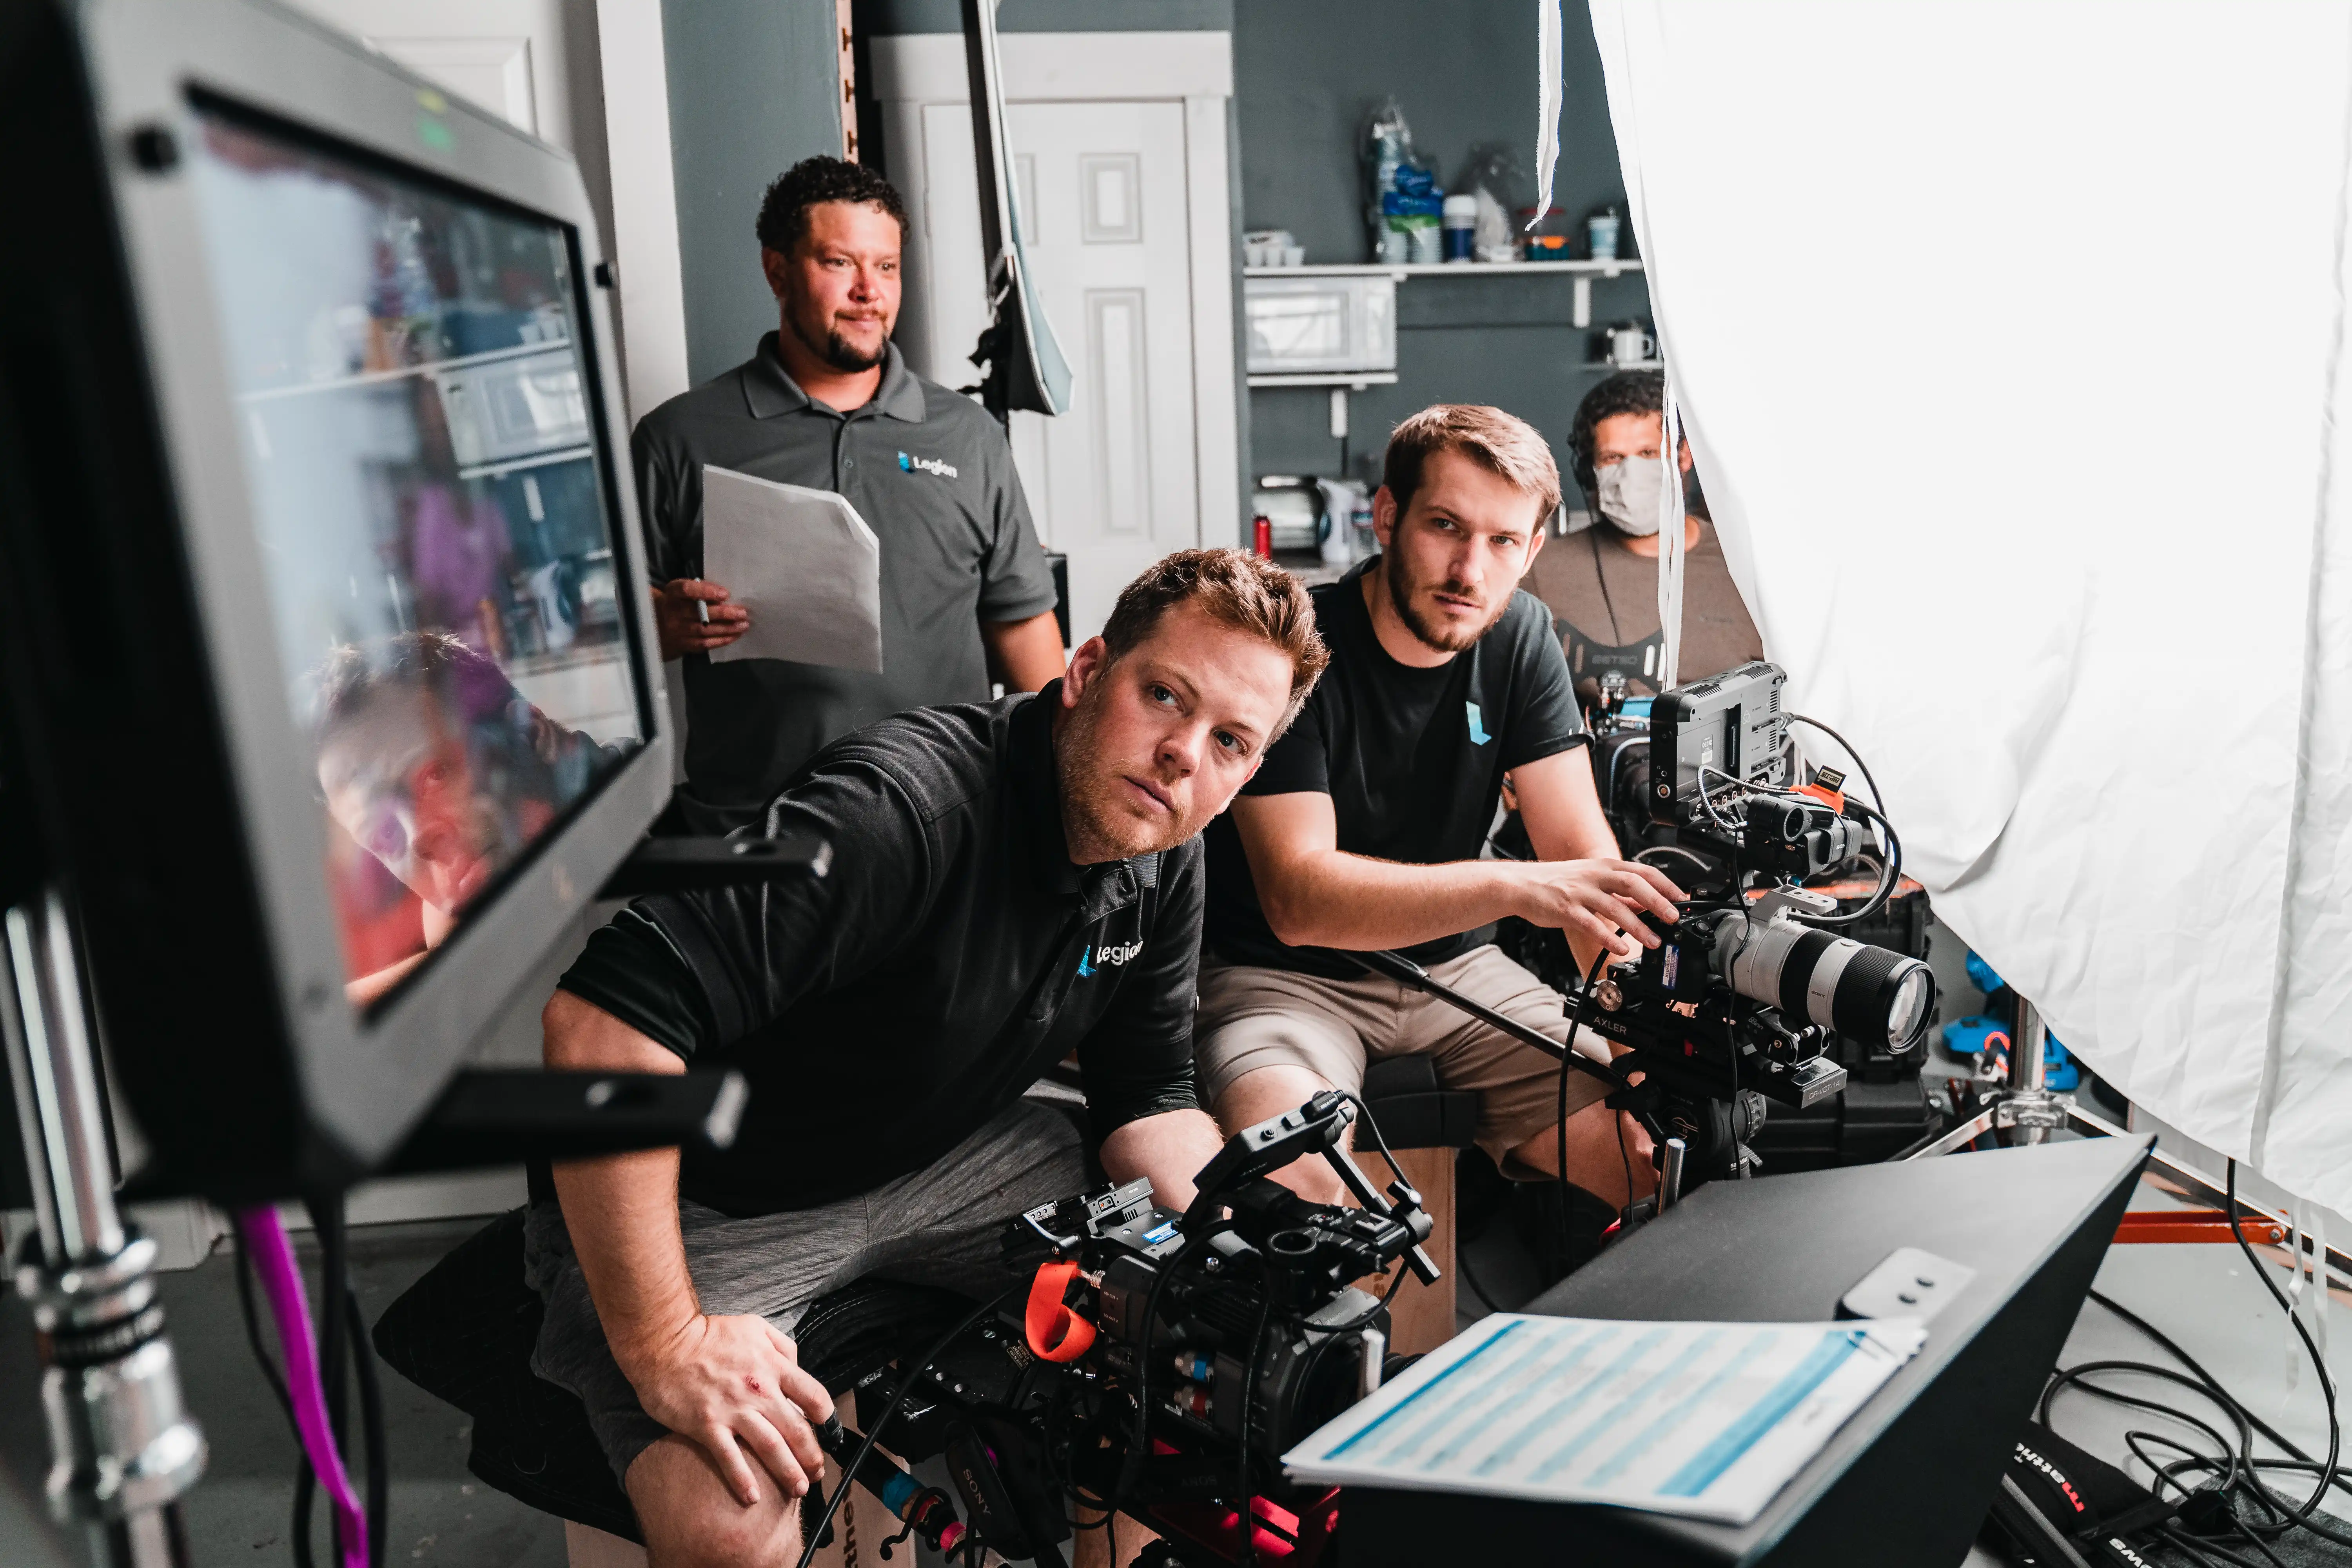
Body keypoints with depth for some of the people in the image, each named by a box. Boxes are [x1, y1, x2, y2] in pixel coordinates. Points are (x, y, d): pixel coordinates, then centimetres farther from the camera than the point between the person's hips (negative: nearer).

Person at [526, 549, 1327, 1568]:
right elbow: (602, 1021, -38)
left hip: (944, 1157, 7)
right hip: (701, 1203, -6)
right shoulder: (905, 806, -33)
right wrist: (663, 1345, -34)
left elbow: (1148, 1099, 3)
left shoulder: (1165, 855, -5)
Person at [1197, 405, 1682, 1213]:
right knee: (1286, 1173, -35)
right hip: (1284, 974, -5)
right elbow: (1297, 898, -28)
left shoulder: (1520, 639, -1)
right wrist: (1514, 887, -41)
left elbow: (1582, 850, -5)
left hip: (1457, 965, 5)